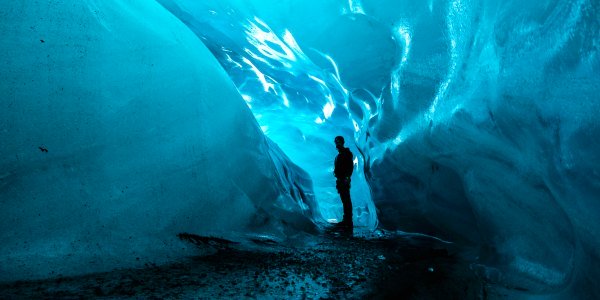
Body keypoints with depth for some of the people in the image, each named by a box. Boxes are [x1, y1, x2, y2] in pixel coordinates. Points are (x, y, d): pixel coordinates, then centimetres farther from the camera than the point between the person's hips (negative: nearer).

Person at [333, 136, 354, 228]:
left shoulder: (347, 153, -8)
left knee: (346, 200, -9)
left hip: (344, 180, -9)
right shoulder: (340, 154, 20)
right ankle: (346, 220, 17)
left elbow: (351, 167, -17)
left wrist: (347, 177, -24)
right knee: (344, 200, 12)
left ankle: (348, 221, -8)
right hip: (340, 180, 9)